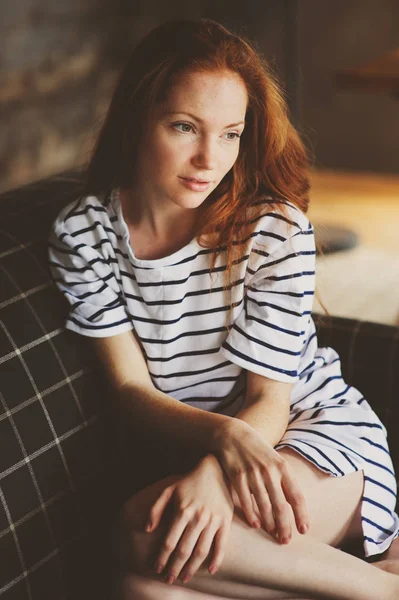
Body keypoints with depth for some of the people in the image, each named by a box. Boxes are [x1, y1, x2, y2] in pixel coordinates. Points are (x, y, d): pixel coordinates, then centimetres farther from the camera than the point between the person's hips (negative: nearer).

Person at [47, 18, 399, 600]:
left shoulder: (275, 229, -14)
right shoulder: (81, 234, -6)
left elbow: (270, 401, -12)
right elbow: (133, 393, -9)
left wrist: (213, 475, -34)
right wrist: (224, 434, -30)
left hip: (318, 430, -3)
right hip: (187, 447, 3)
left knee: (149, 537, -31)